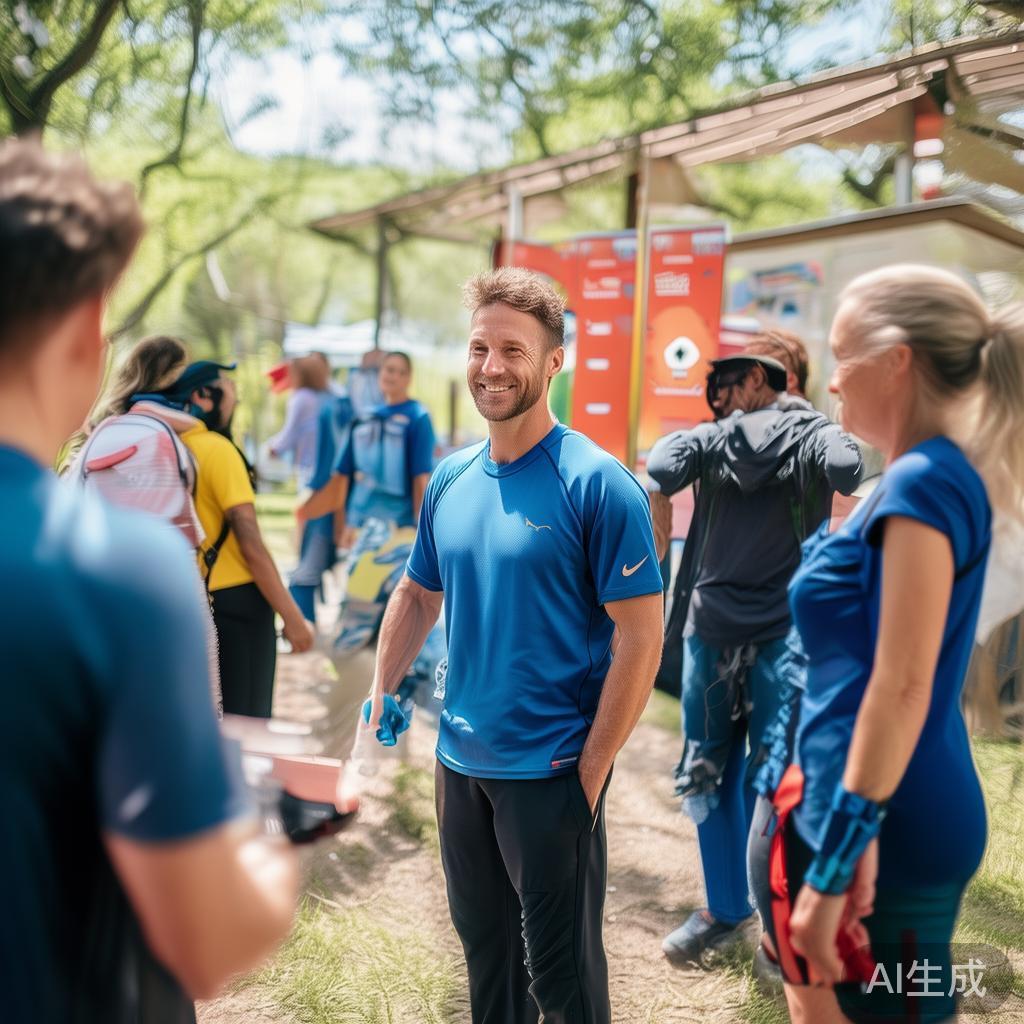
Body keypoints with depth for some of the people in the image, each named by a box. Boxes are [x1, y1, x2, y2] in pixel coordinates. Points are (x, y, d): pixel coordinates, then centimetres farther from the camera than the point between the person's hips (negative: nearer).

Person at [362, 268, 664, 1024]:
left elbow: (640, 636, -15)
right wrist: (384, 690, 6)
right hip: (459, 761, 6)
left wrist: (591, 770, -16)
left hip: (551, 769, -6)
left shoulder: (595, 483, -15)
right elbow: (418, 593, 16)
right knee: (482, 940, 22)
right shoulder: (451, 478, 3)